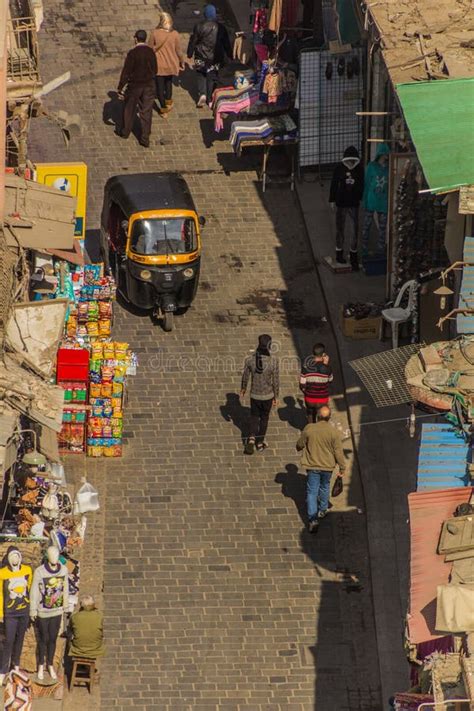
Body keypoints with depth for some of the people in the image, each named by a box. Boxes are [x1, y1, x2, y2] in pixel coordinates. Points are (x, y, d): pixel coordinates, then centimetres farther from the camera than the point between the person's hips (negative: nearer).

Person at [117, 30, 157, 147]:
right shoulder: (151, 52, -4)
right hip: (149, 85, 3)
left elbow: (126, 72, -16)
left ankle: (125, 132, 33)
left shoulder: (132, 53, -18)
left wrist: (120, 88, -9)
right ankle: (145, 139, 6)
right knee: (146, 112, 7)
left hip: (135, 85, -3)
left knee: (129, 109, 17)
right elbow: (155, 70, 7)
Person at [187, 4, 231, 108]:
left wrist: (190, 53, 8)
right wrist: (229, 55, 16)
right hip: (215, 57, 1)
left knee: (201, 75, 14)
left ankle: (202, 94, -7)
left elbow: (193, 41, -4)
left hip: (201, 56, -1)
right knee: (212, 77, 11)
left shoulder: (199, 26, -11)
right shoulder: (220, 28, -5)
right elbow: (226, 43, 3)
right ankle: (210, 99, 12)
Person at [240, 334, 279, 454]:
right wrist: (276, 396, 2)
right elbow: (276, 380, -12)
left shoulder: (250, 359, -15)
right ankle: (260, 442, 30)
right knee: (264, 418, 19)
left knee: (254, 416, 20)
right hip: (268, 395, -1)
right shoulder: (273, 361, -20)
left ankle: (252, 437, -1)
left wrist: (242, 389, 18)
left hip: (254, 395, 1)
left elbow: (245, 376, -1)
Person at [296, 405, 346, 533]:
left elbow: (300, 445, 0)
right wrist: (342, 467, 1)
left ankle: (313, 519, -4)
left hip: (312, 465, -1)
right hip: (328, 466, 1)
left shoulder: (309, 429, -15)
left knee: (312, 491, 5)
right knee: (324, 487, 26)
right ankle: (322, 510, 44)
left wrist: (299, 448, 25)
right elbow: (338, 452, -11)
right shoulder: (334, 432, -17)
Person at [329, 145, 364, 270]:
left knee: (355, 229, 0)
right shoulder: (339, 168, -9)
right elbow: (334, 184, -2)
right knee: (340, 229, 11)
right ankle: (339, 252, 26)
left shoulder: (359, 169, -4)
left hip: (354, 203, 1)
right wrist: (332, 200, -1)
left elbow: (362, 185, 9)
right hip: (341, 203, -1)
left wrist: (360, 198, 12)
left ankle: (353, 254, 13)